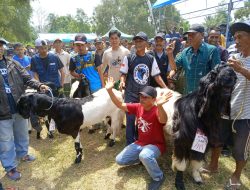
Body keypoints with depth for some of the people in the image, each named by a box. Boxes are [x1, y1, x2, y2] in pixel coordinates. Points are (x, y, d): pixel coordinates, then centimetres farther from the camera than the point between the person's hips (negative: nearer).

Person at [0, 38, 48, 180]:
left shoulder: (13, 64, 4)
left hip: (20, 107, 4)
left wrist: (39, 85, -20)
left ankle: (22, 153, 47)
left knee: (22, 134, 23)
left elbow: (27, 79, -1)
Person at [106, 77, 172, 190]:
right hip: (140, 143, 7)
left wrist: (159, 106, -70)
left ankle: (158, 177, -9)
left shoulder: (157, 111, -25)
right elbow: (120, 105, -7)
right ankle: (144, 160, 21)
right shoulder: (138, 107, -6)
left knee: (144, 156, -40)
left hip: (156, 145, -6)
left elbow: (163, 121, -48)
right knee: (119, 160, 1)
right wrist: (110, 90, -21)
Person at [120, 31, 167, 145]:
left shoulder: (151, 59, 3)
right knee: (130, 120, 3)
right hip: (131, 95, -2)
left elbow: (157, 76, 5)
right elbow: (123, 74, 0)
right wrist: (122, 81, -21)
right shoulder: (128, 58, -3)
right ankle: (130, 145, 18)